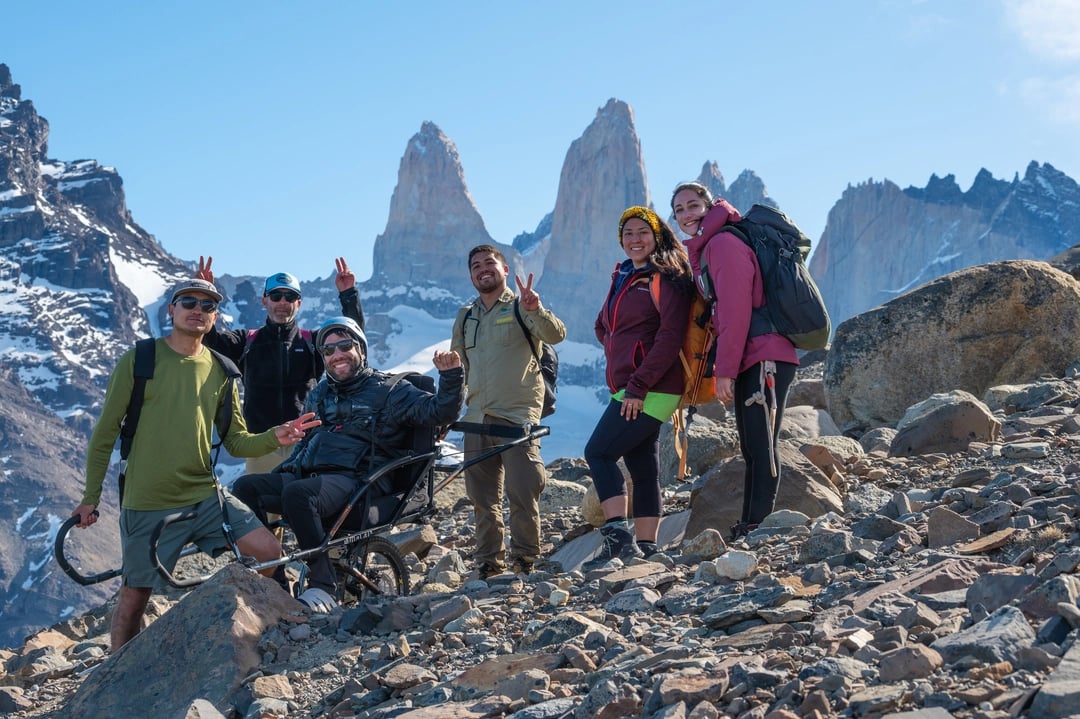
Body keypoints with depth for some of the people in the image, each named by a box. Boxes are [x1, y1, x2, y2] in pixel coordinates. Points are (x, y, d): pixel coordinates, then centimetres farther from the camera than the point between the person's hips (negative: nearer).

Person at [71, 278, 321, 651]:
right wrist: (90, 497, -2)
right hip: (148, 505, -3)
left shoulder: (220, 370, 7)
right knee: (133, 599, 3)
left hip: (205, 496, 4)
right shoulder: (139, 360, -4)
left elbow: (236, 442, 9)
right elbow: (105, 434, -1)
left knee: (270, 551, -11)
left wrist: (274, 437, -11)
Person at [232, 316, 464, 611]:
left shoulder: (388, 390, 8)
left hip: (355, 480, -6)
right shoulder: (319, 395, 27)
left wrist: (451, 376, -20)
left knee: (298, 493, -37)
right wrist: (281, 472, 22)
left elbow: (441, 411, -2)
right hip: (308, 475, 7)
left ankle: (324, 586, -30)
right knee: (245, 487, -17)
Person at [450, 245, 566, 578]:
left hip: (518, 419, -5)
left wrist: (535, 310, -37)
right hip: (477, 422, 5)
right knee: (483, 501, 8)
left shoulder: (521, 308, 1)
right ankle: (488, 566, 16)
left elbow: (556, 335, -18)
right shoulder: (465, 317, 17)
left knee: (523, 497, -9)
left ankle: (525, 561, 3)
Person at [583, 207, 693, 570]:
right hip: (629, 391, 8)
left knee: (598, 453, -11)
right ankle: (644, 549, 9)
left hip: (650, 390, -8)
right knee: (643, 469, 7)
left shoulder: (664, 279, -8)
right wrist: (617, 356, 10)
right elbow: (603, 327, 29)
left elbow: (670, 337, -17)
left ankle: (618, 538, -13)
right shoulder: (623, 278, 18)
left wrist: (638, 385, -19)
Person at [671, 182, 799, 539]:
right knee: (752, 451, 10)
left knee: (761, 449, -13)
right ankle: (747, 533, 13)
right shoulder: (703, 251, 20)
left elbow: (735, 310, -17)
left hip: (764, 360, -10)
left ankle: (757, 530, -15)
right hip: (749, 363, 10)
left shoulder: (723, 243, -10)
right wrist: (724, 369, 16)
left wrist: (724, 371, -17)